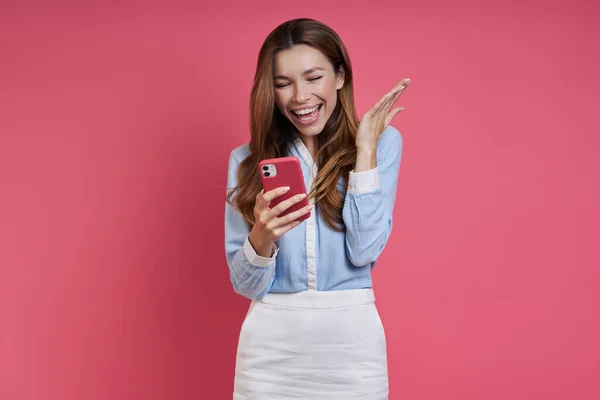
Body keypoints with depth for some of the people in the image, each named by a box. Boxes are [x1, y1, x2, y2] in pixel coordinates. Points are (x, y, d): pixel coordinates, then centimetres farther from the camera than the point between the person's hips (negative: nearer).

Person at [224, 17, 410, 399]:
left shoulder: (382, 143, -2)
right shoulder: (247, 159, 0)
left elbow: (365, 250, -12)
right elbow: (245, 284, -1)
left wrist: (365, 149, -14)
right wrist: (262, 237, -21)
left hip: (351, 344, -1)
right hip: (270, 348, 1)